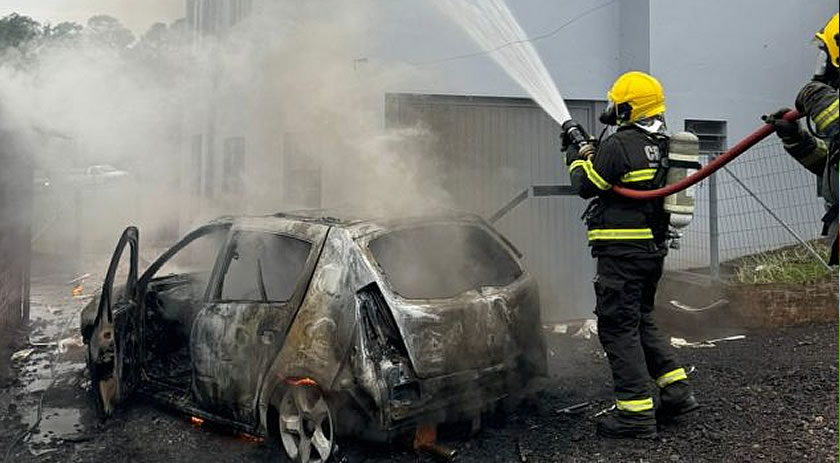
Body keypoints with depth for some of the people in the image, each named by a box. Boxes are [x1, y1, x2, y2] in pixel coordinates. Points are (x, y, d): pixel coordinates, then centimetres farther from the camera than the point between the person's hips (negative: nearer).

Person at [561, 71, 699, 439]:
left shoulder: (621, 143, -16)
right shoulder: (661, 144, 13)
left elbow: (587, 186, -7)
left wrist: (577, 151, 8)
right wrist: (592, 150, 20)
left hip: (623, 250, -9)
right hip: (653, 247, 9)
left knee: (618, 326, -3)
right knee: (641, 320, 20)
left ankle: (636, 412, 0)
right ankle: (676, 391, 19)